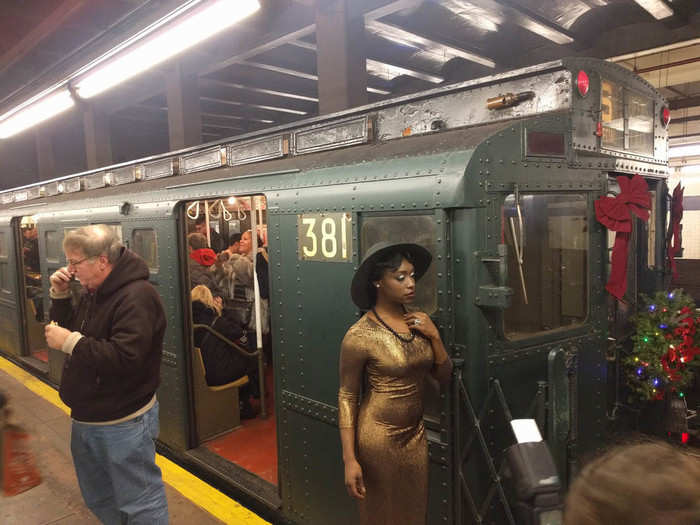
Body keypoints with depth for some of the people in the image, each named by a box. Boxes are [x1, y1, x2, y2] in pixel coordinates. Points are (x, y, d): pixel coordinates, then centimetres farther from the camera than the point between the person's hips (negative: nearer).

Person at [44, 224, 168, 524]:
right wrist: (60, 296, -1)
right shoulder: (92, 291, 7)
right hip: (86, 419, 10)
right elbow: (69, 330, 13)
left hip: (123, 424, -9)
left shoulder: (136, 297, -24)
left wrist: (70, 342, -24)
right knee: (97, 500, 26)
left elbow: (124, 358, -32)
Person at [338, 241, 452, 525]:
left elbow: (444, 376, 4)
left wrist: (434, 336, -12)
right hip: (378, 436, -5)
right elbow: (347, 397, -13)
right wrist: (350, 459, -15)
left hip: (416, 433, 6)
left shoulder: (418, 321, -2)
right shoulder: (360, 335, -19)